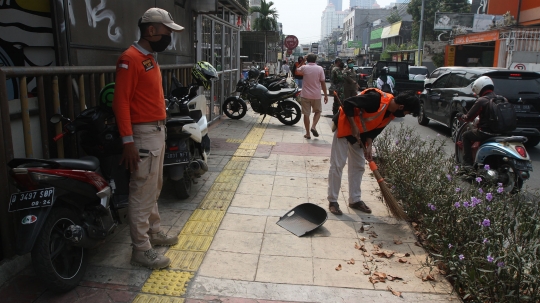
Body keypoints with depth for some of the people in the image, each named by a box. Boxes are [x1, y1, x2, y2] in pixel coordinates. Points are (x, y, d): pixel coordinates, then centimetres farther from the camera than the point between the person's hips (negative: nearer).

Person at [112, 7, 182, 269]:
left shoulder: (151, 58, 14)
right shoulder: (130, 58, -15)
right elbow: (121, 102, -19)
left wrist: (160, 129, 16)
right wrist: (128, 141, -23)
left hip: (158, 131, 10)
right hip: (143, 134, -10)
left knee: (154, 189, 19)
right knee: (142, 193, -3)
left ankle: (154, 232, 33)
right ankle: (141, 250, 7)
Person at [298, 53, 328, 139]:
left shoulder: (304, 67, -6)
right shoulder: (320, 69, -6)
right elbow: (323, 83, -5)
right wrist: (326, 95, 2)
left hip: (305, 95, 0)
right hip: (316, 95, 0)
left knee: (306, 114, 7)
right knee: (318, 111, 19)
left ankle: (307, 133, 9)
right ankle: (314, 126, -2)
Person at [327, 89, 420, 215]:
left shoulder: (392, 113, -4)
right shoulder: (376, 98, -30)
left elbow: (375, 128, 5)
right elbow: (347, 103, -27)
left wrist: (369, 146, -7)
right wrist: (353, 127, -25)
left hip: (359, 134, 9)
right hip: (345, 127, -8)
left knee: (358, 166, 11)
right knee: (337, 165, -6)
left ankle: (355, 200, 22)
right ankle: (332, 201, 4)